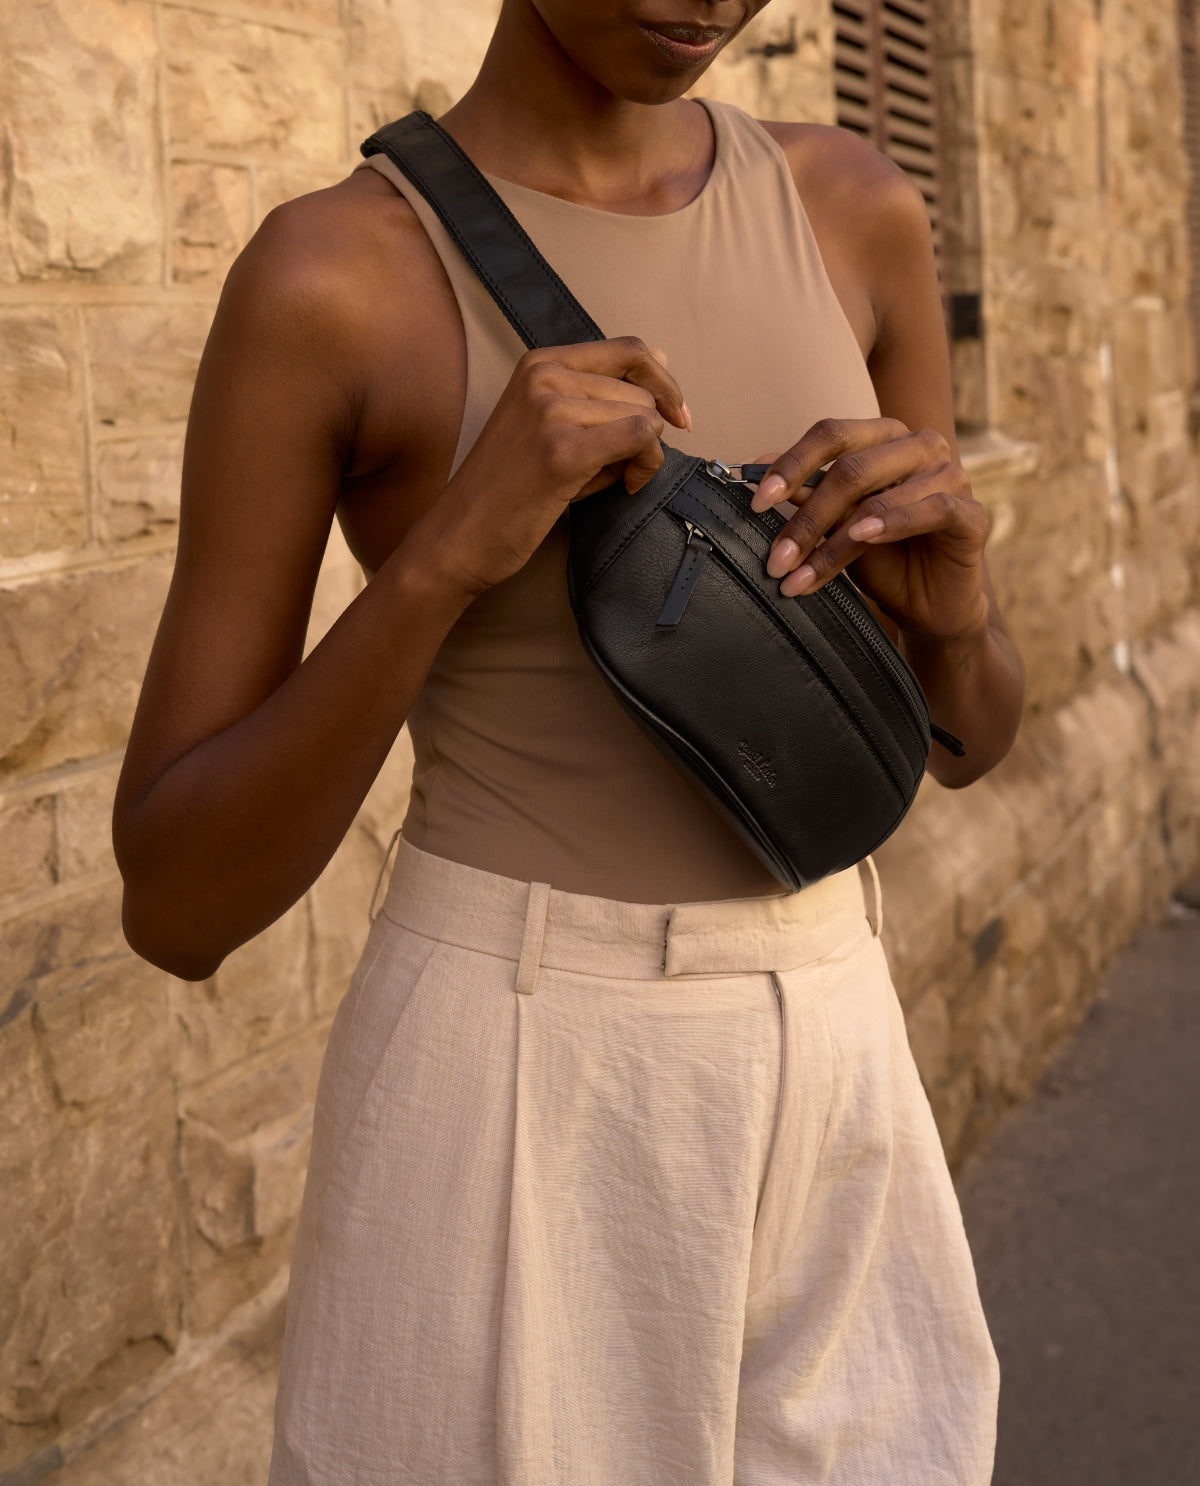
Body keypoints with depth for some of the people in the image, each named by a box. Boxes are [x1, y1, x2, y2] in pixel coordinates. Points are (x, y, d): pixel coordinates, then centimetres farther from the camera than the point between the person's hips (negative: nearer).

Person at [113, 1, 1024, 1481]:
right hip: (501, 1128, -5)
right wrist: (451, 550, -25)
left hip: (824, 1087, 5)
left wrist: (948, 588, -14)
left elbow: (968, 728, 11)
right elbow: (174, 902, -11)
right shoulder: (324, 283, -10)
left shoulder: (856, 210, 4)